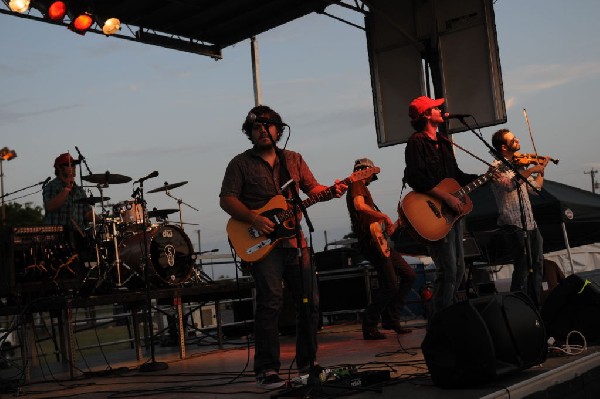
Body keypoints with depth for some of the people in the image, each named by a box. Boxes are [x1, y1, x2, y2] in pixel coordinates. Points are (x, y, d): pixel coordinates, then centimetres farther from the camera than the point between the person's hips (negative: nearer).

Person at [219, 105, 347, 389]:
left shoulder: (294, 160, 16)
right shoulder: (241, 163, 4)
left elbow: (312, 188, 16)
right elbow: (226, 199, -3)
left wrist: (332, 191, -6)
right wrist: (254, 219, -17)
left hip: (294, 240, 5)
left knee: (310, 302, 5)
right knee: (271, 301, -15)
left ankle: (307, 363, 19)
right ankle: (266, 370, -7)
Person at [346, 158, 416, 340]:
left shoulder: (361, 187, 25)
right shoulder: (357, 185, -5)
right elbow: (359, 206, -26)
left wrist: (389, 225, 19)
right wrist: (384, 216, -19)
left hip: (379, 241, 11)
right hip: (370, 241, -11)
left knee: (409, 275, 11)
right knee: (390, 286, -13)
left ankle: (391, 318, 15)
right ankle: (369, 327, -2)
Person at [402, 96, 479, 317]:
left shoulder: (443, 141, 18)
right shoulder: (417, 142, -10)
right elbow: (416, 179, -22)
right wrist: (447, 197, -23)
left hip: (452, 212, 10)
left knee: (458, 270, 13)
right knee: (448, 270, -12)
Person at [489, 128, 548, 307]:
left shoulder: (518, 165, 17)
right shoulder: (497, 166, -8)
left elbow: (535, 187, 21)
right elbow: (509, 183, -27)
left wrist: (541, 170, 13)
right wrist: (530, 170, -23)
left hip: (530, 223, 9)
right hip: (515, 225, -9)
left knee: (537, 266, 13)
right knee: (523, 268, -9)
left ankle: (536, 306, 24)